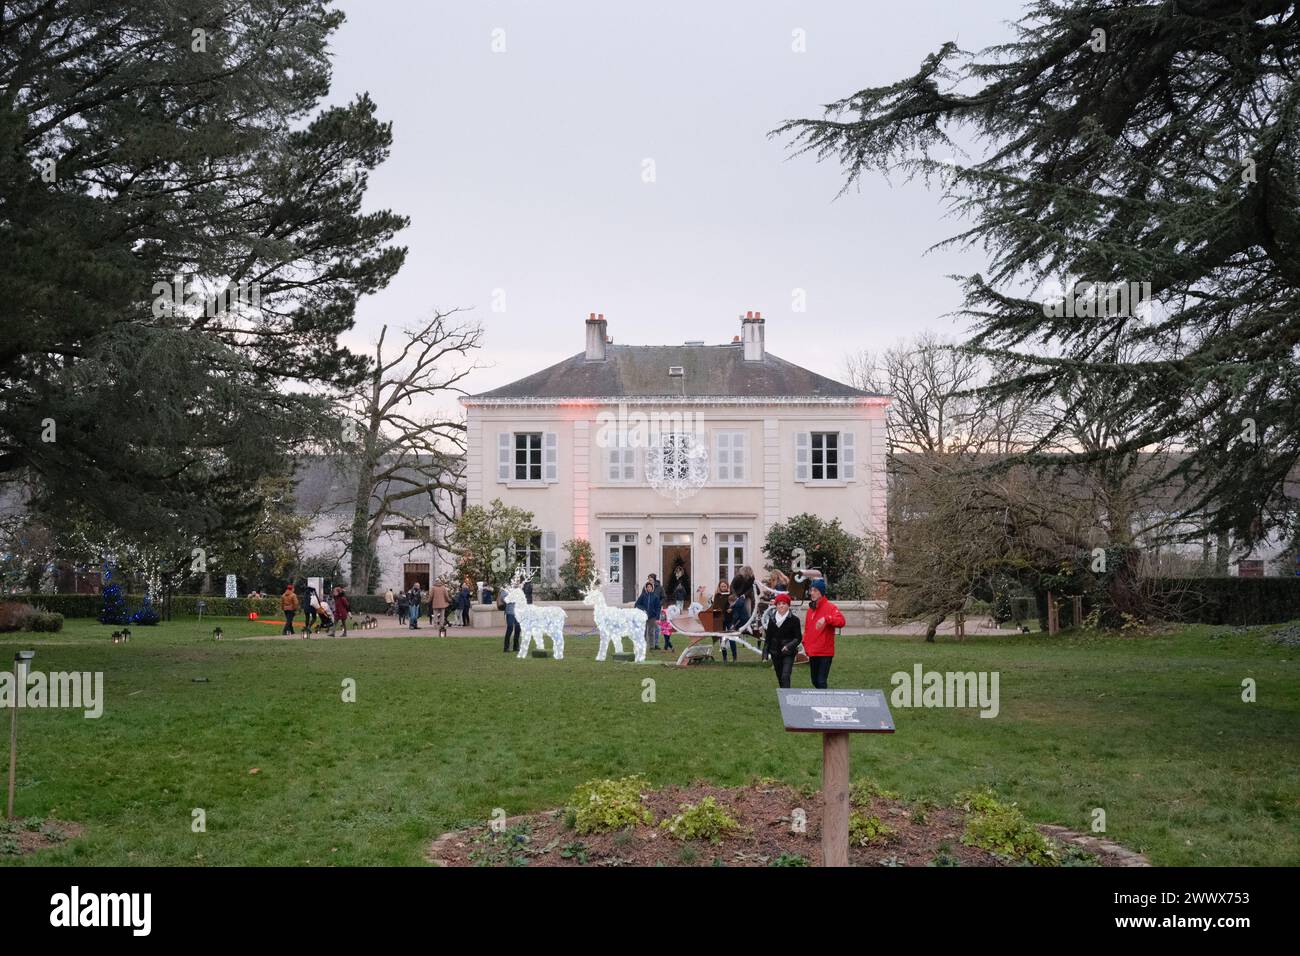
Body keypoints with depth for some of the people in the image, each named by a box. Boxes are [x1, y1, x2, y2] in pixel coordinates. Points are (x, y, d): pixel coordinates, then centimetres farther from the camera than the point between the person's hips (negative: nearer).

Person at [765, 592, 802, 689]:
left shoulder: (794, 620, -6)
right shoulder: (772, 619, 6)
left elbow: (798, 637, -6)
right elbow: (768, 637, 11)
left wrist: (789, 646, -21)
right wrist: (766, 651, 8)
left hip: (788, 653, -4)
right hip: (775, 653, 4)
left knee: (785, 676, -17)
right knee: (780, 678, 12)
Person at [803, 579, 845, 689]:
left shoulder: (830, 607, -10)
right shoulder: (811, 609, 13)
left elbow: (841, 621, -27)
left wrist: (826, 619, -40)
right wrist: (805, 644, 8)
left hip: (825, 653, -7)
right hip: (812, 653, 7)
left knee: (821, 682, -10)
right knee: (815, 681, 16)